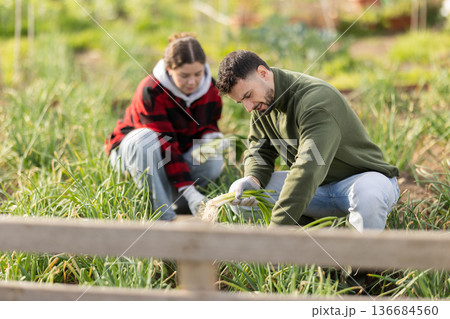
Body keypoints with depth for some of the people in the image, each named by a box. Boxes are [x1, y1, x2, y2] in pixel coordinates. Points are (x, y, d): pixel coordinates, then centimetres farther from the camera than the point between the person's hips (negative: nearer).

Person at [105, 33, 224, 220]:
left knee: (214, 162, -26)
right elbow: (165, 144, -34)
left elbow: (210, 123, 5)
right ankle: (164, 215, -34)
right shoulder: (150, 91, -28)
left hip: (179, 151, 4)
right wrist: (189, 193, -41)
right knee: (145, 138, -39)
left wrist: (211, 138, -23)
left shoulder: (209, 87, -10)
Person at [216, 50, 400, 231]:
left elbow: (309, 166, -40)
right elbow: (260, 150, 6)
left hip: (364, 175, -7)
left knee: (368, 196, -44)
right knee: (239, 193, -8)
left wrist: (277, 228, -46)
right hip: (318, 184, 7)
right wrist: (252, 179, -20)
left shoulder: (316, 99, -29)